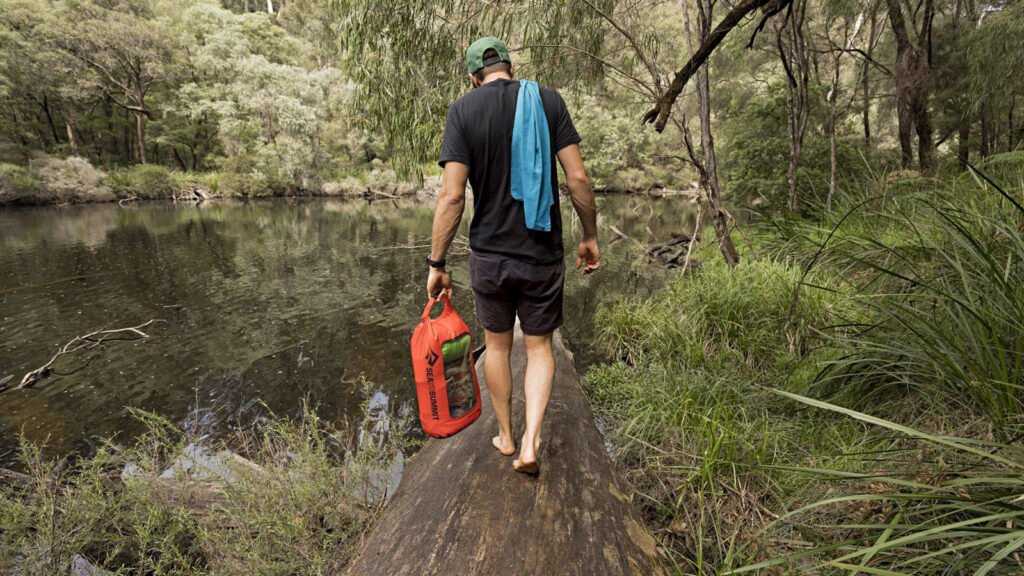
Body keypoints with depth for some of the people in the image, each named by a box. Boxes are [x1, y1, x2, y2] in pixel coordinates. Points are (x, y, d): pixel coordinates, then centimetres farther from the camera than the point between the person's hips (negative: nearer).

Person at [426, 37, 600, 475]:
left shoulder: (462, 111, -3)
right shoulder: (548, 101, 0)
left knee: (497, 345, 19)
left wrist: (436, 264, -5)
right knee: (539, 347, 16)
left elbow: (452, 196, -11)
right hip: (543, 255, 0)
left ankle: (506, 436, 33)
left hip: (489, 255, 0)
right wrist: (590, 237, 6)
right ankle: (530, 440, 4)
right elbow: (578, 178, -6)